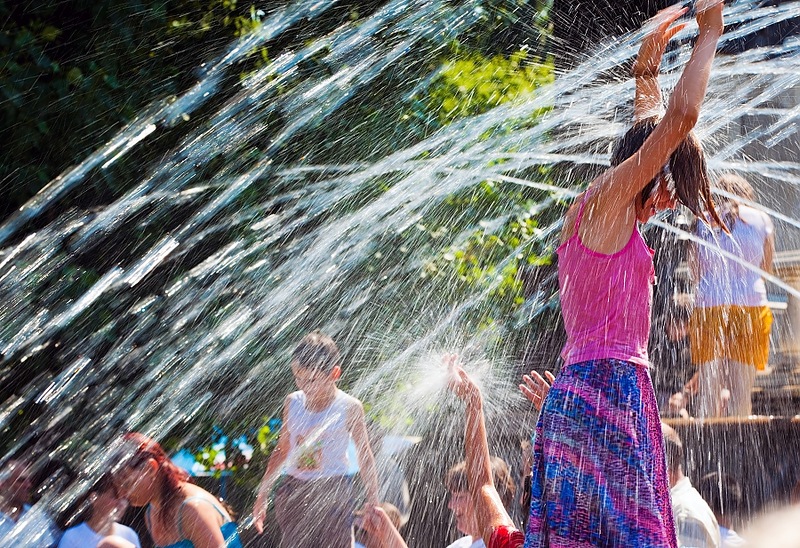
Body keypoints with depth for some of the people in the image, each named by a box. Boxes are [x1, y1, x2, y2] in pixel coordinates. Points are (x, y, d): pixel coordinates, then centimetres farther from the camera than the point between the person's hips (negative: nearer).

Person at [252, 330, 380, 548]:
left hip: (335, 491, -4)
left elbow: (365, 456, 0)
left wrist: (373, 503, 0)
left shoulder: (349, 408, -8)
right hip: (294, 490, 4)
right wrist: (262, 496, 14)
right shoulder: (292, 402, 3)